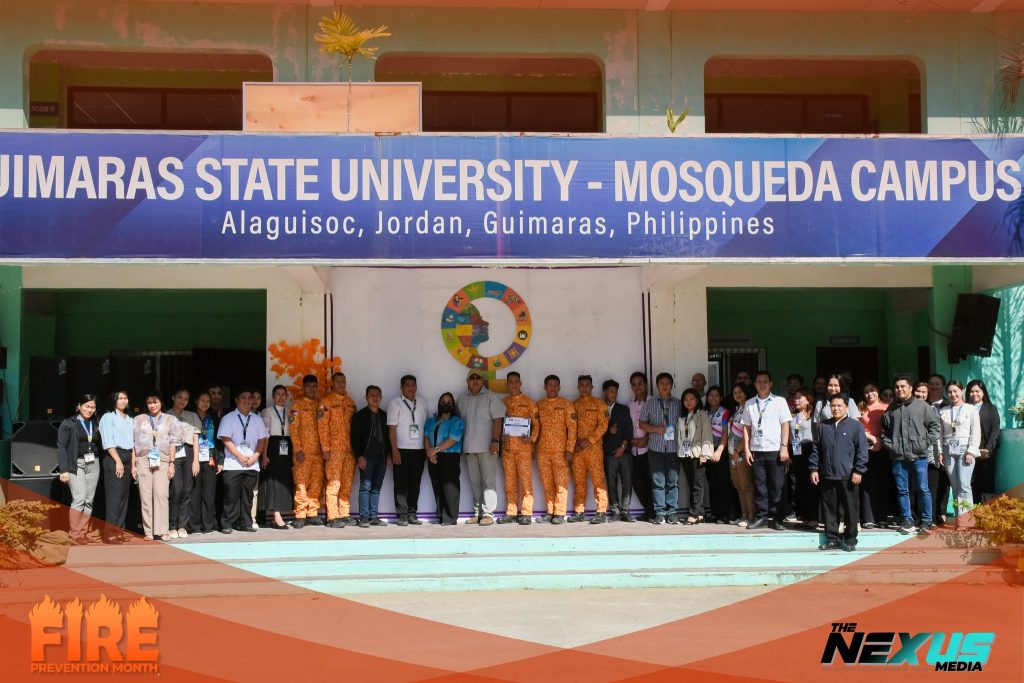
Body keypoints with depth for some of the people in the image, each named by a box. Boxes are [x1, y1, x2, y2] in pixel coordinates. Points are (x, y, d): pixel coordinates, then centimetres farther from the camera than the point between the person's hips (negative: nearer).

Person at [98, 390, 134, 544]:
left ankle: (119, 531, 10)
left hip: (127, 459, 7)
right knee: (114, 496, -11)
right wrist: (118, 461, -16)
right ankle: (110, 533, -10)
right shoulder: (108, 417, -2)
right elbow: (108, 442, -10)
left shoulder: (129, 420, 18)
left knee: (124, 496, 6)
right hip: (113, 459, -7)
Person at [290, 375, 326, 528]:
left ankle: (313, 514, 11)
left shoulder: (320, 405, 14)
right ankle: (300, 515, -3)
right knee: (301, 483, -6)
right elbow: (293, 429, -4)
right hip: (303, 451, -4)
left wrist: (325, 448, 3)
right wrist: (298, 449, -12)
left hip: (318, 451, 4)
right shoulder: (297, 405, 1)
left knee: (317, 483, 4)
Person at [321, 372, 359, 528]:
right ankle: (333, 517, -5)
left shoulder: (350, 402, 16)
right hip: (334, 449, -5)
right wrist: (326, 448, -12)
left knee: (347, 483, 7)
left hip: (350, 448, 5)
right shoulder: (327, 401, -1)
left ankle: (344, 514, 14)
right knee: (333, 483, -7)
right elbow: (323, 426, -6)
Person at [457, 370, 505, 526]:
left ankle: (488, 513, -6)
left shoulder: (491, 397, 0)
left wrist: (495, 440, -15)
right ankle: (477, 512, 13)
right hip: (469, 447, 5)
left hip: (487, 447, -5)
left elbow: (497, 420, -6)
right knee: (474, 482, 8)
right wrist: (461, 444, 13)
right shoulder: (462, 399, 16)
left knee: (489, 481, -6)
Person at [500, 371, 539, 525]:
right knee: (509, 481, 6)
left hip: (524, 446, -3)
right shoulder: (503, 402, 13)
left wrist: (532, 438, -13)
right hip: (507, 447, 3)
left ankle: (526, 513, -4)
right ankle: (511, 513, 10)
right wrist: (500, 437, -3)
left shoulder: (529, 402, 5)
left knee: (525, 480, -5)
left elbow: (536, 424, 3)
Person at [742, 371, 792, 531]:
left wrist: (784, 447, -8)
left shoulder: (779, 401, 3)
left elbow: (785, 425, 0)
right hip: (756, 450, 2)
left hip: (775, 450, -2)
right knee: (759, 485, 4)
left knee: (776, 486, 0)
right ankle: (762, 517, 11)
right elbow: (747, 427, 10)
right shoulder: (750, 404, 10)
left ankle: (777, 519, 5)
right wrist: (747, 449, 3)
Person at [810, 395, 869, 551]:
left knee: (850, 509, 2)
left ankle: (850, 540, 10)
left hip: (848, 476, -3)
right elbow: (816, 449, 15)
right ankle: (832, 539, 15)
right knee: (830, 509, 7)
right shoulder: (823, 427, 12)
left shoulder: (856, 426, 0)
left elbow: (862, 450, -3)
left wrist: (858, 471, -8)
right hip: (827, 476, 4)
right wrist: (813, 469, 8)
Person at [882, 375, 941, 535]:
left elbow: (935, 426, 3)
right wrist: (889, 445, 6)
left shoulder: (922, 406, 2)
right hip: (898, 456, 3)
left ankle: (927, 522, 6)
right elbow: (884, 431, 20)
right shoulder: (890, 410, 12)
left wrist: (926, 443, -4)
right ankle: (907, 521, 14)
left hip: (919, 456, -3)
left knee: (923, 489, -1)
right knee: (902, 490, 6)